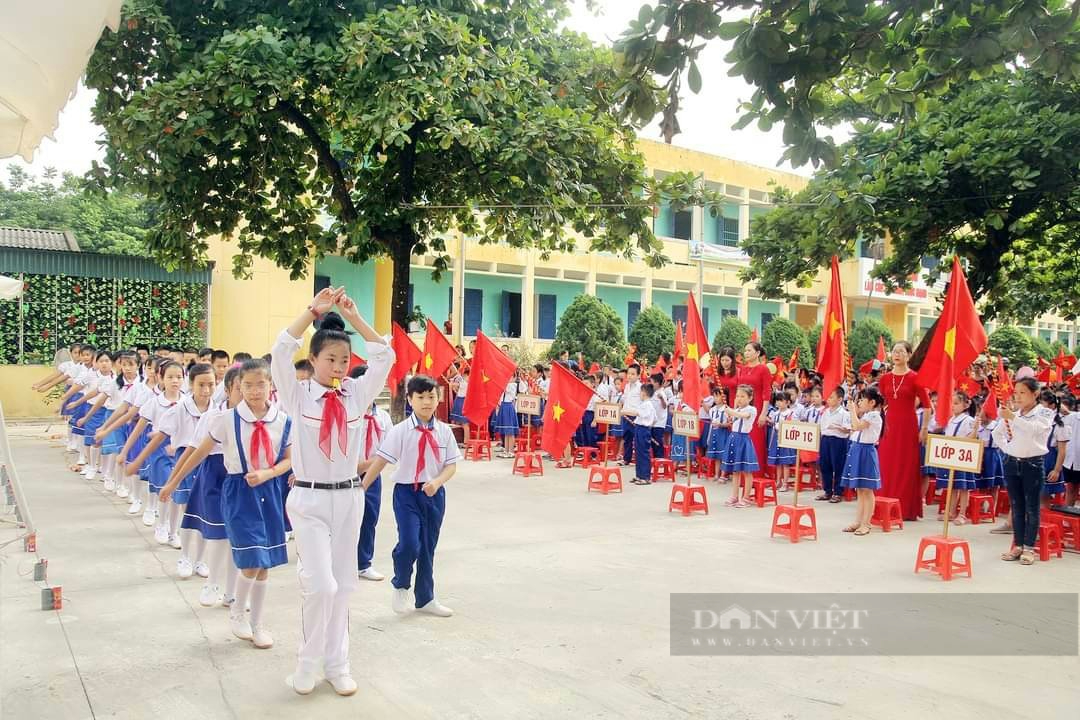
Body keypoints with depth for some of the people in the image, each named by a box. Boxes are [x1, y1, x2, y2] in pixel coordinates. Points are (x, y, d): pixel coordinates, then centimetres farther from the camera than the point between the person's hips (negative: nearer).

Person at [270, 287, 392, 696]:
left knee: (343, 585, 11)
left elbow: (384, 356, -10)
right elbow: (280, 352, -21)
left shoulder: (357, 394, 1)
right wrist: (313, 311, -22)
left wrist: (353, 316, -14)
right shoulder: (299, 395, -6)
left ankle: (337, 663, 26)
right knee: (321, 584, -11)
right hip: (309, 499, -3)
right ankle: (308, 661, 14)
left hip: (348, 497, 3)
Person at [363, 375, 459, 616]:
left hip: (434, 493, 3)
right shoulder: (400, 431, -10)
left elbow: (451, 465, 1)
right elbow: (379, 461, -11)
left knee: (428, 548, 13)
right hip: (407, 491, -3)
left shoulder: (444, 431, -1)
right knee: (409, 544, -16)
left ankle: (426, 598, 31)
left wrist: (437, 481, -18)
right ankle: (400, 587, 16)